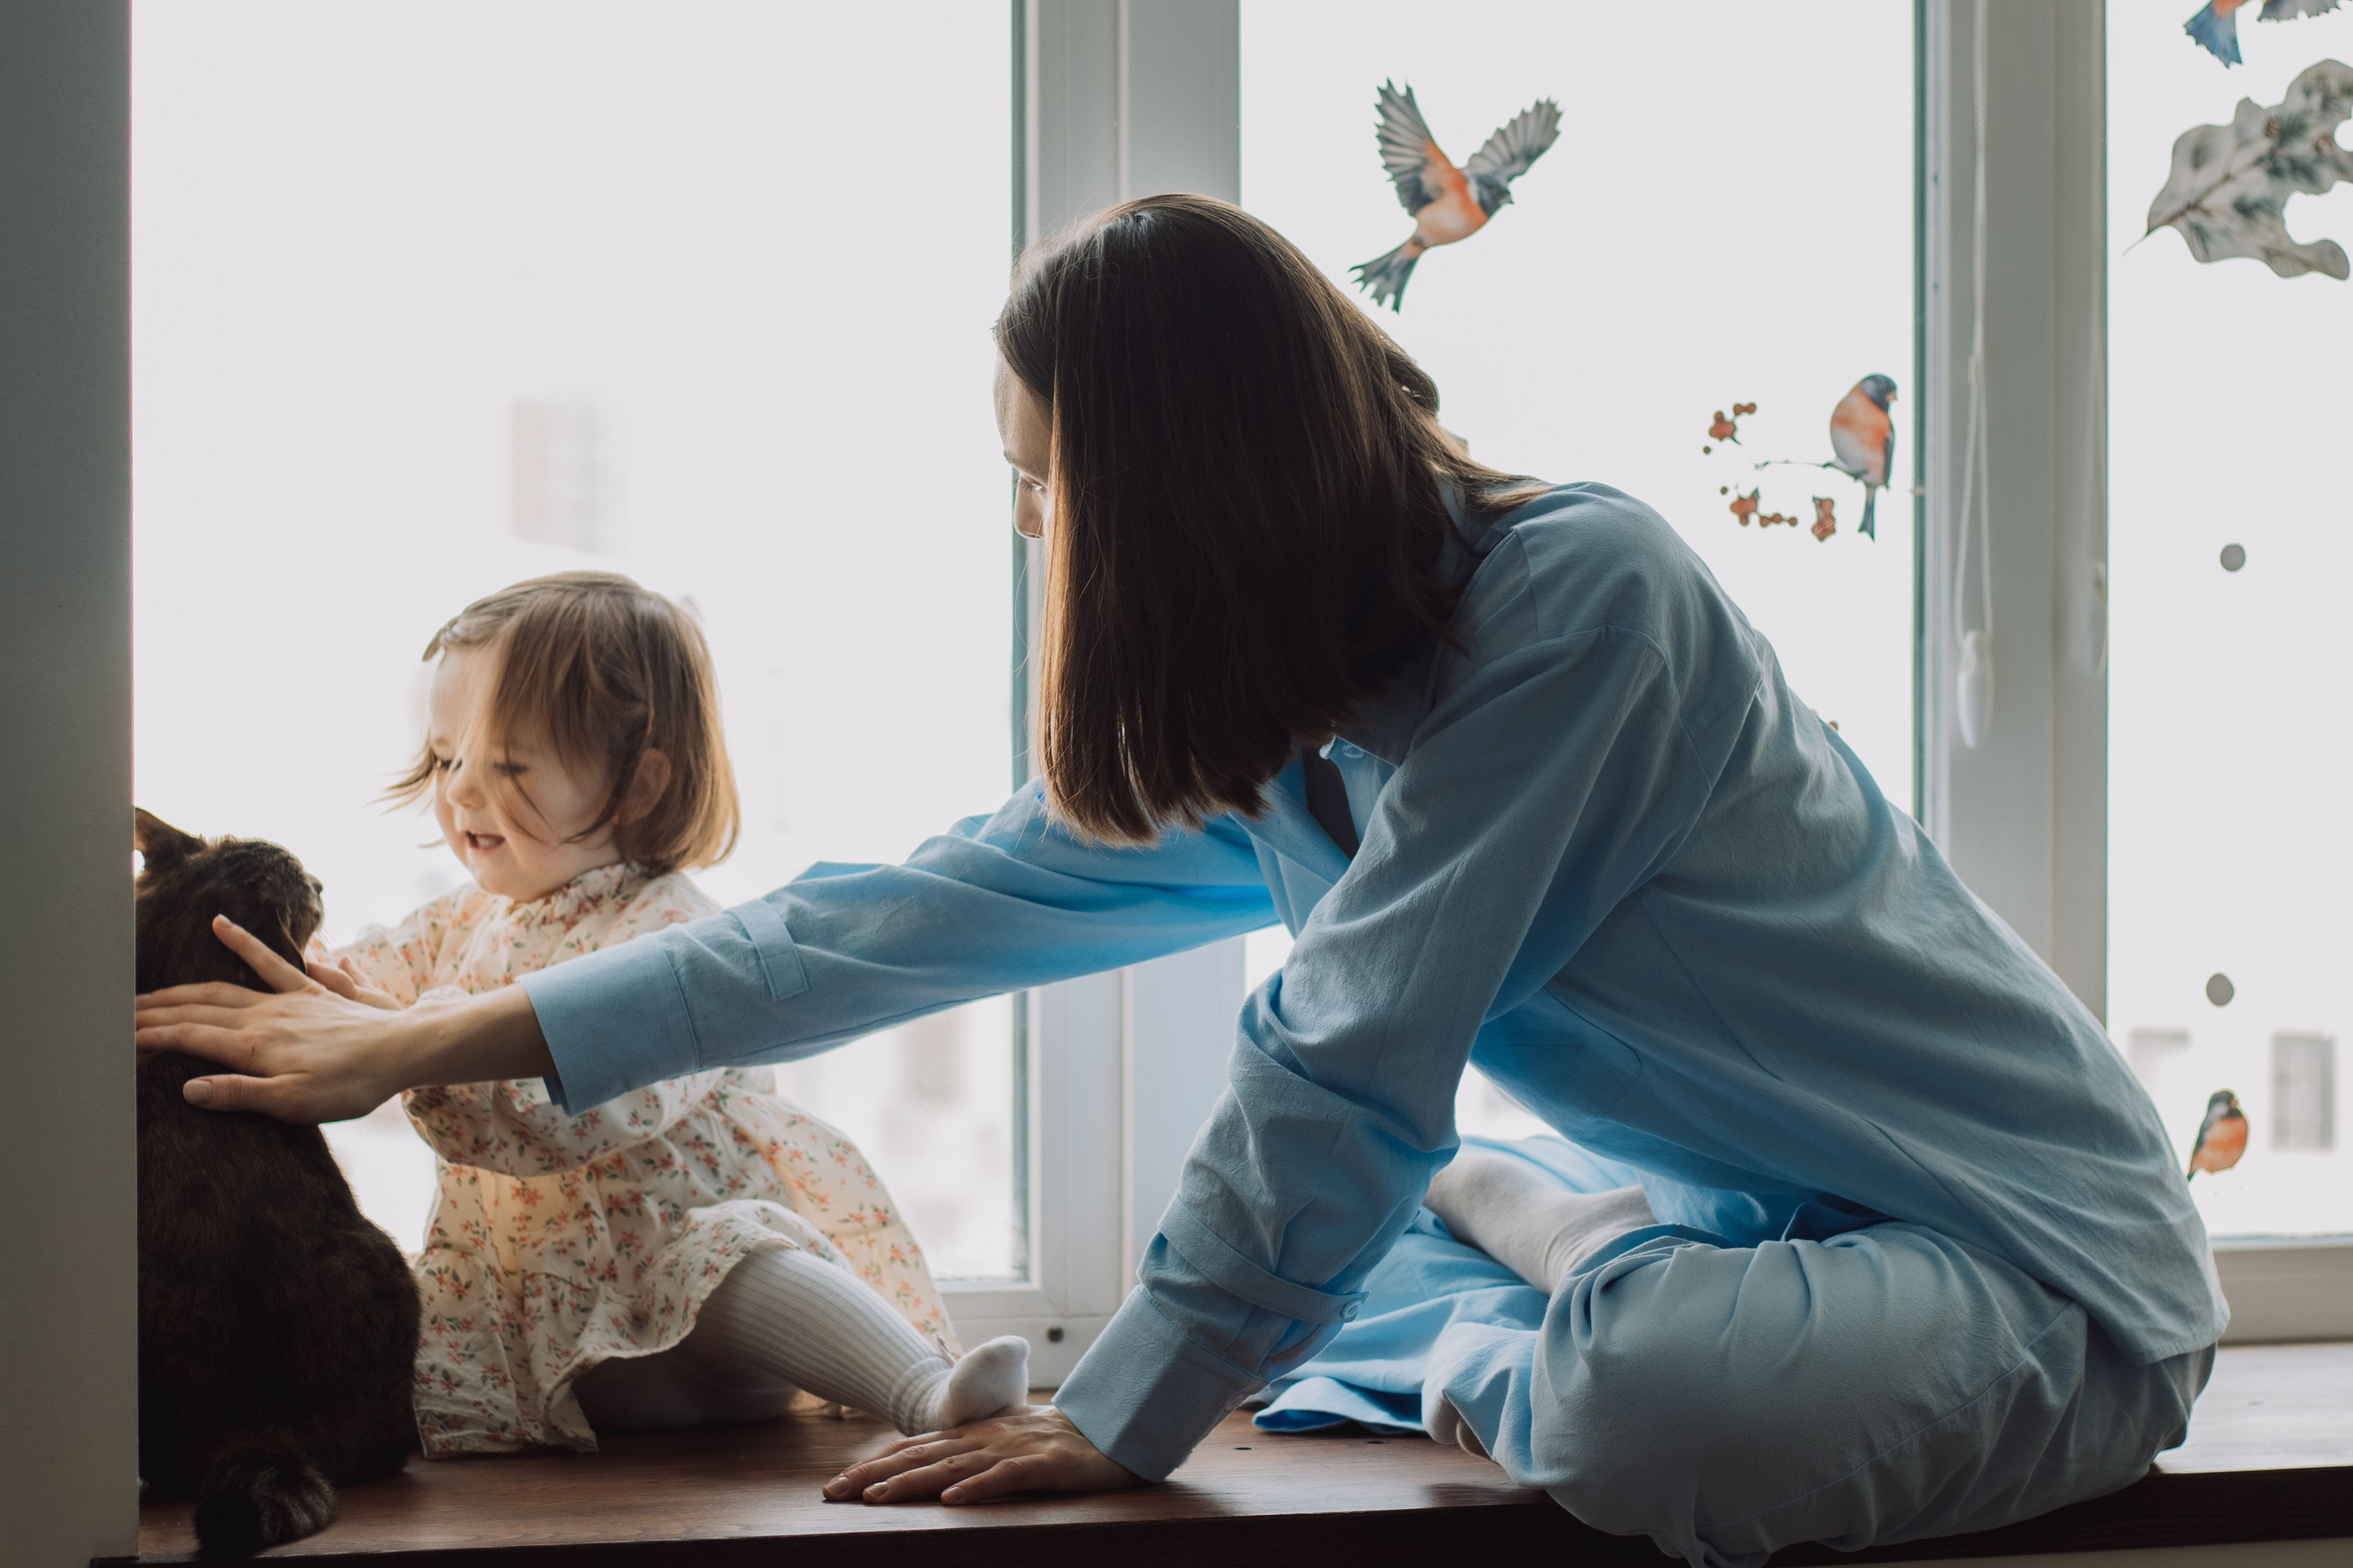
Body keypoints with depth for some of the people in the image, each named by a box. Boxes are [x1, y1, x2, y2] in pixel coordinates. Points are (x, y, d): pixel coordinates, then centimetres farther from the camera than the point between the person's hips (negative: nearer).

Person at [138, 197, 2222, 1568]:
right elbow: (931, 909, 7)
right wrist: (432, 1042, 9)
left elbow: (1351, 1063, -23)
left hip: (2045, 1250, -8)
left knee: (1651, 1394, -35)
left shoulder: (1577, 595, -23)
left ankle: (1509, 1376, -8)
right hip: (1750, 1209, 8)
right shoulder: (1266, 742, 3)